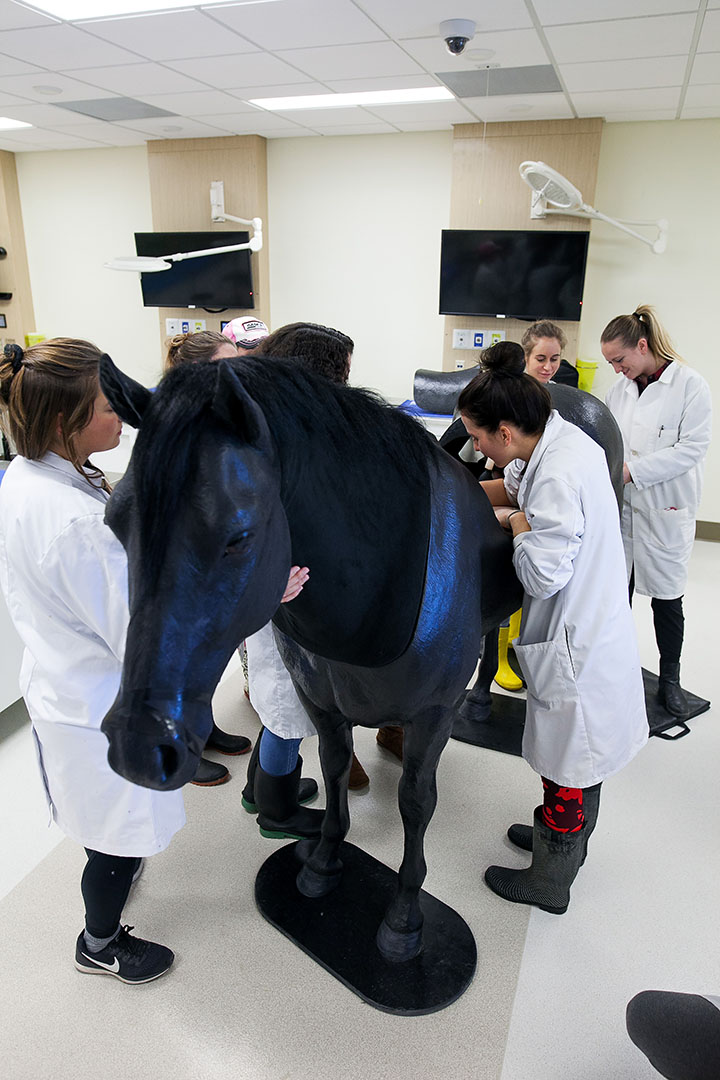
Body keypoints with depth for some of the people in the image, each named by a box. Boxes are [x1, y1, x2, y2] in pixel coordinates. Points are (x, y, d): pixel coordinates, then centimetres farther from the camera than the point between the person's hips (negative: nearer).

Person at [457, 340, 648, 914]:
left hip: (577, 647, -9)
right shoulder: (560, 436, -1)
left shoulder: (559, 478, -29)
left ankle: (550, 880, 32)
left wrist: (516, 521, -13)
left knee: (568, 764, 10)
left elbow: (542, 575, -28)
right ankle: (565, 841, 50)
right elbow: (515, 483, 16)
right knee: (579, 758, 27)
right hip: (591, 630, 9)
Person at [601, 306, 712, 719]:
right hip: (621, 503, 4)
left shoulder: (690, 385, -9)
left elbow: (692, 449, -14)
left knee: (666, 596, 7)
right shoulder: (620, 388, 7)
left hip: (666, 507, -4)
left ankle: (670, 681, 25)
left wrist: (632, 469, -20)